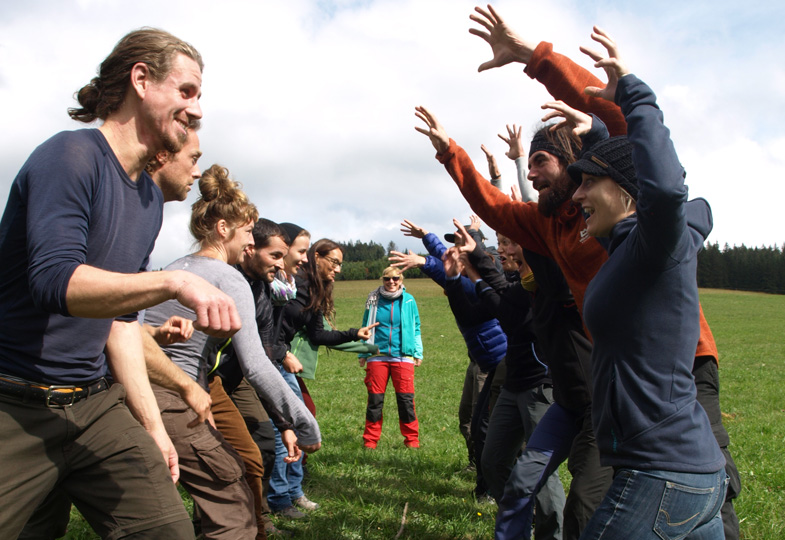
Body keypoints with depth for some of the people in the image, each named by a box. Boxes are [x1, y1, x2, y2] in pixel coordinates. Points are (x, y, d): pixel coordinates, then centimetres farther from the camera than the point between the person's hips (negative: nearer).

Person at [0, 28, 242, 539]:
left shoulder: (151, 198, 11)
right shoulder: (72, 155, -13)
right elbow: (55, 281, -26)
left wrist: (152, 425, 12)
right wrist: (175, 281, -37)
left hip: (95, 404, 7)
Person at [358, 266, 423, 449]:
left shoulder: (408, 300, 5)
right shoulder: (374, 299, 6)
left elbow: (416, 328, 11)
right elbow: (366, 327, 12)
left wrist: (418, 353, 7)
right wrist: (363, 353, 9)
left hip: (402, 356, -1)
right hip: (377, 356, 1)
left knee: (406, 399, 0)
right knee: (375, 399, 5)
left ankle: (411, 439, 12)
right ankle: (370, 440, 16)